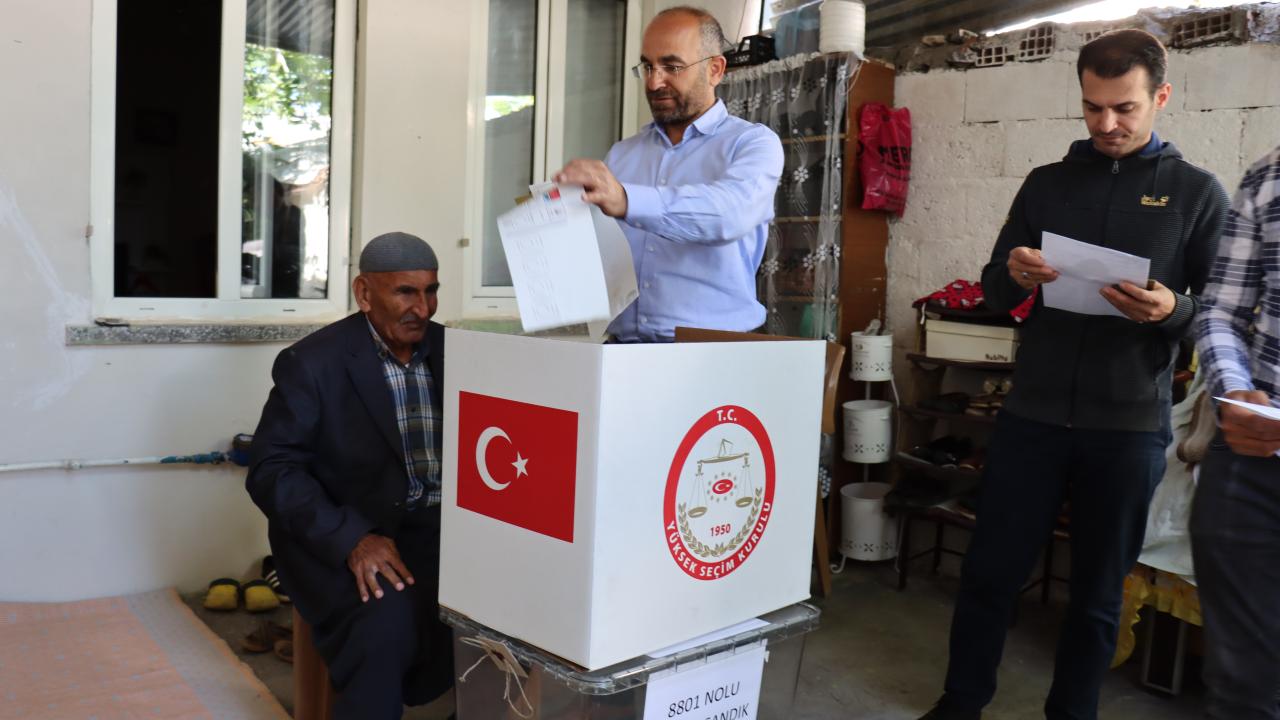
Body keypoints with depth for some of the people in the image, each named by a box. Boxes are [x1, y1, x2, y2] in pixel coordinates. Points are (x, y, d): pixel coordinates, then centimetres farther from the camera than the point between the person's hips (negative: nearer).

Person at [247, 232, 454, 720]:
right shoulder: (312, 362, -6)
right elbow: (272, 470, -11)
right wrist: (352, 539, -25)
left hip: (440, 528, 4)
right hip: (341, 538, -3)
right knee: (388, 620, -33)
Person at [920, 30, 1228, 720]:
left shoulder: (1197, 192, 3)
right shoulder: (1045, 183, 9)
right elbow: (994, 291, 10)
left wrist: (1175, 310, -21)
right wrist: (1013, 275, -13)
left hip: (1129, 426, -1)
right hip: (1033, 414, 2)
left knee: (1098, 593, 10)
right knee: (989, 572, 7)